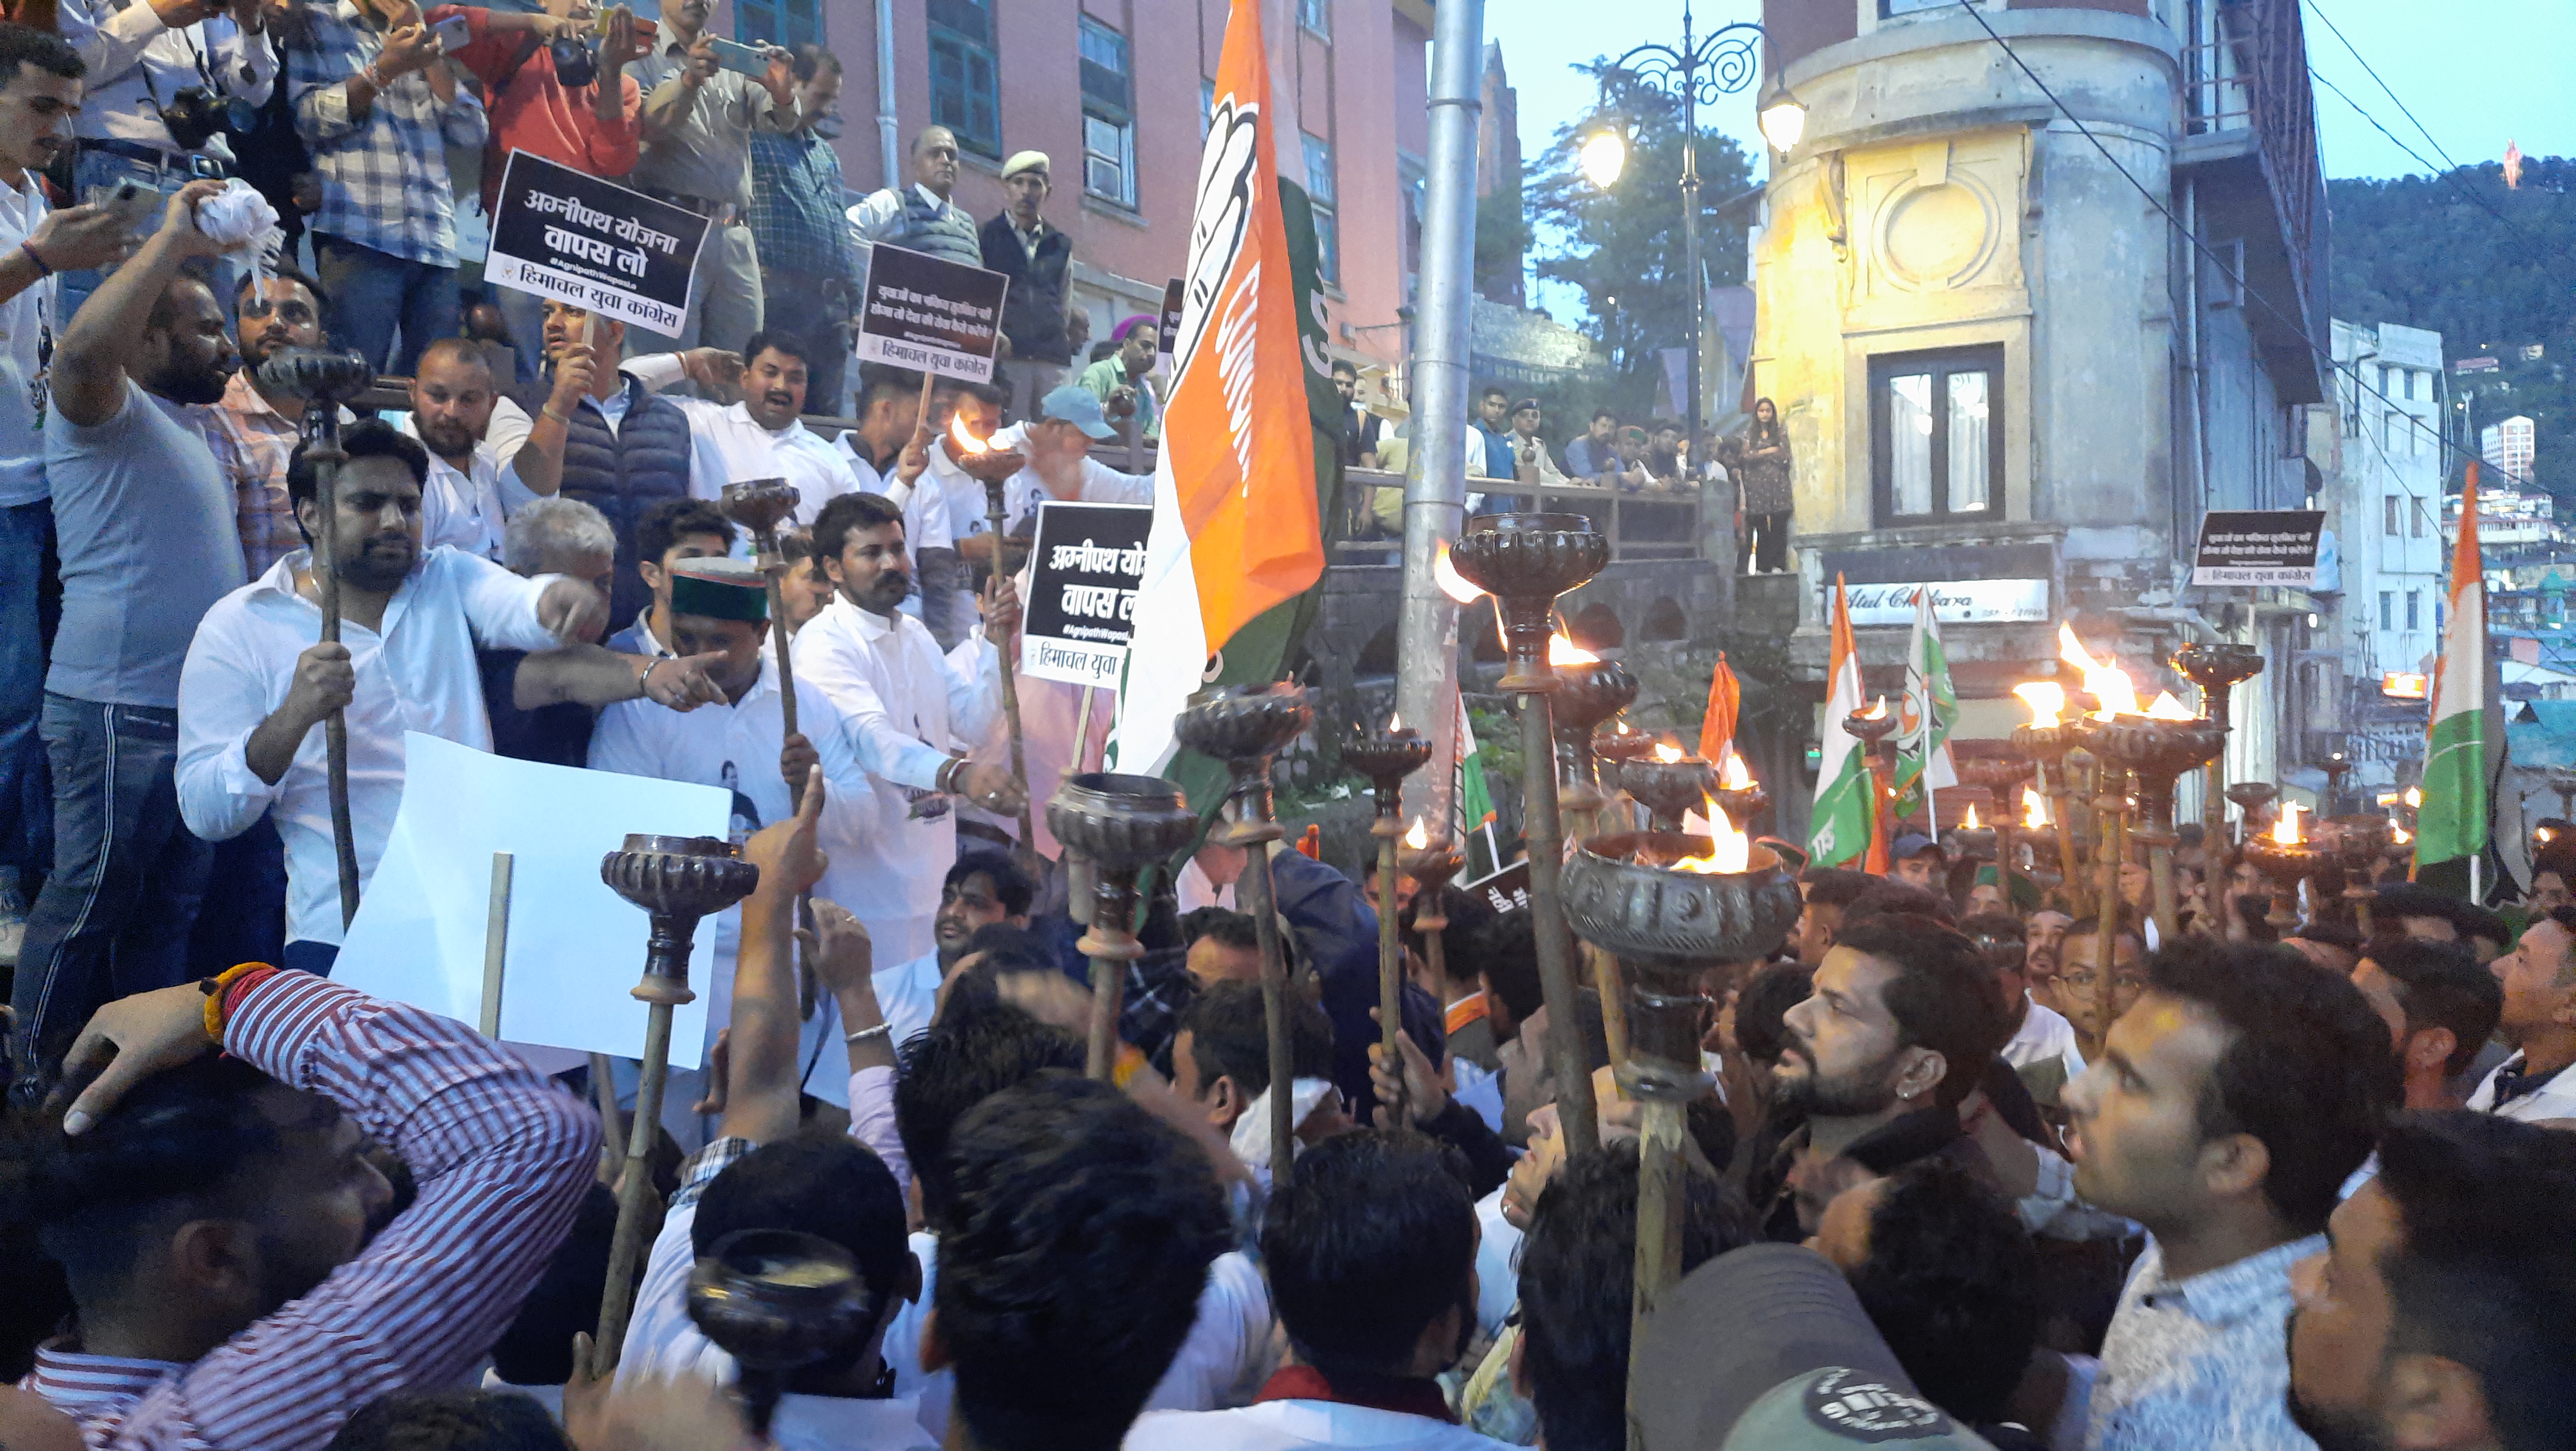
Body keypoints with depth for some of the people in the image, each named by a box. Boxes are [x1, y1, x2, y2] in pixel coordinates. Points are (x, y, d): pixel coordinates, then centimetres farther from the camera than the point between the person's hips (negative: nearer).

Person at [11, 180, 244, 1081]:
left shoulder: (182, 426, 20)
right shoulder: (107, 410, -8)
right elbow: (82, 353, -32)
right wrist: (171, 241, -26)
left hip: (192, 706, 9)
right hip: (120, 710, -9)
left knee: (168, 906, 16)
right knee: (89, 903, 0)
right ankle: (36, 1083, 13)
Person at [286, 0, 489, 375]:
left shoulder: (420, 43, 25)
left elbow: (474, 133, 12)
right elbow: (307, 117, -2)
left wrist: (427, 51, 6)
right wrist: (383, 71, -9)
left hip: (436, 246, 4)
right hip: (358, 240, -4)